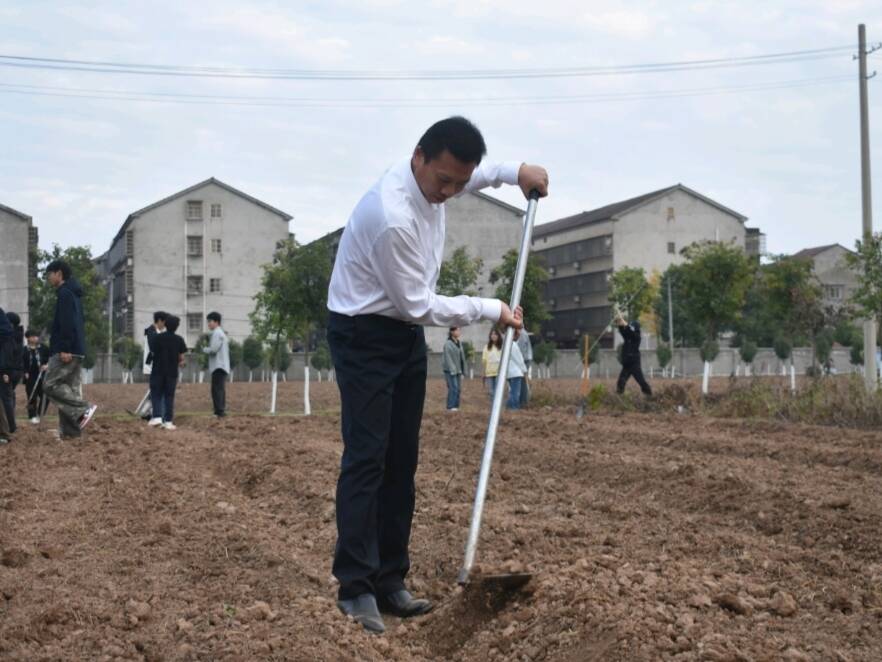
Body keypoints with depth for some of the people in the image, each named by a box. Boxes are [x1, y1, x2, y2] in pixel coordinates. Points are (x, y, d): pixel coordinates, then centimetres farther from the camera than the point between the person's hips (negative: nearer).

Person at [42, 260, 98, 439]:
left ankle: (83, 409, -15)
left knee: (51, 385, -9)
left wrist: (64, 348, -24)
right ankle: (70, 430, 3)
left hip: (66, 350, -10)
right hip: (76, 350, 10)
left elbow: (67, 323, -20)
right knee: (69, 387, 7)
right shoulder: (73, 293, 21)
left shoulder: (64, 293, -9)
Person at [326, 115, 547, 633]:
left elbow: (476, 172, 23)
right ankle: (355, 587, -7)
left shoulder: (437, 177, -5)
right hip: (365, 337, -8)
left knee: (402, 461, 7)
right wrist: (490, 310, -14)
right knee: (367, 458, -12)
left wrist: (516, 171, 5)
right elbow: (419, 304, -23)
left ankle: (390, 581, 12)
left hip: (407, 334, 9)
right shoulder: (392, 217, -31)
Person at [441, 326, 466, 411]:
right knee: (453, 388, -13)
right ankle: (451, 407, -8)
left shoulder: (459, 343, 14)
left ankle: (456, 406, 11)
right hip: (450, 370, -8)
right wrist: (453, 370, -17)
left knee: (458, 388, 6)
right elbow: (448, 358, -14)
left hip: (458, 370, 8)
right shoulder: (448, 344, -11)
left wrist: (462, 371, 14)